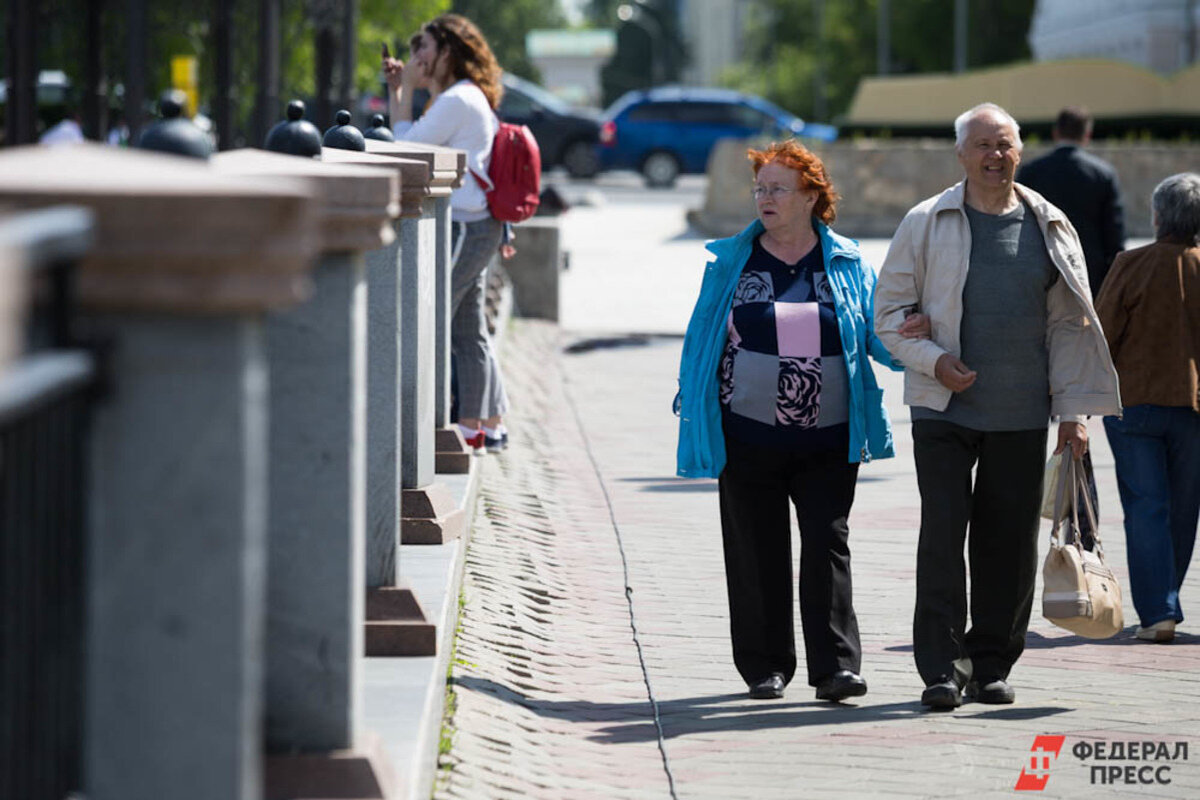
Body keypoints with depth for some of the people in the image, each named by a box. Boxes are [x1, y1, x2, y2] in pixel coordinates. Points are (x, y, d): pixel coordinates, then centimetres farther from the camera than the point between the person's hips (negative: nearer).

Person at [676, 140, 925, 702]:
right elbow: (701, 339, 10)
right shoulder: (730, 264, 6)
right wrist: (694, 414, 4)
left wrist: (910, 338, -17)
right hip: (749, 437, 1)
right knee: (757, 552, 5)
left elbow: (879, 337, 6)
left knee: (827, 545, -7)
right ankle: (765, 667, 16)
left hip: (826, 441, -1)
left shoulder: (847, 265, 5)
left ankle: (836, 667, -7)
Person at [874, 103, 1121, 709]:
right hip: (944, 409, -2)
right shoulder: (926, 224, 3)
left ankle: (991, 664, 16)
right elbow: (890, 311, 5)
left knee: (1008, 540, 5)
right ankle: (942, 669, -4)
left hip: (1021, 414, 2)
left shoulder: (1049, 227, 9)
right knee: (943, 534, -8)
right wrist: (933, 360, -11)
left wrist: (1072, 410, 6)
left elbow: (1069, 324, 11)